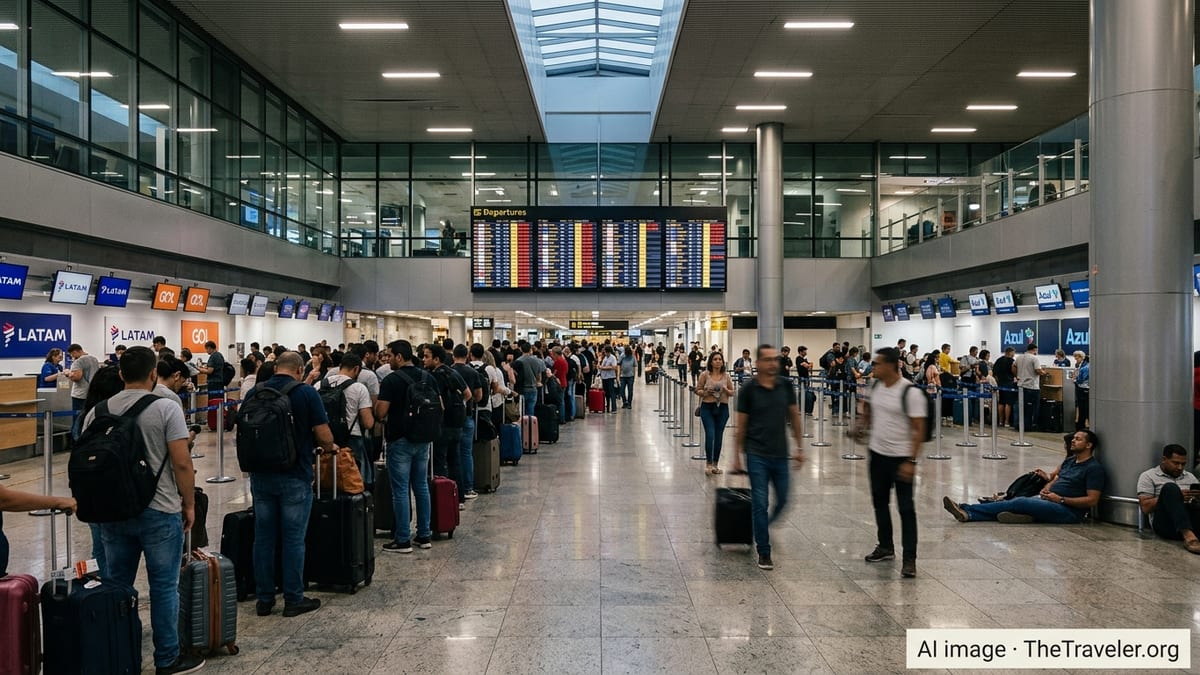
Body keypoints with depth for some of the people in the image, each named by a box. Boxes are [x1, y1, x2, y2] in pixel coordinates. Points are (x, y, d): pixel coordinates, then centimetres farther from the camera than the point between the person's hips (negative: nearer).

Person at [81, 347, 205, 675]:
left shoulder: (97, 412, 3)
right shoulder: (166, 408, -11)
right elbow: (182, 463, -14)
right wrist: (189, 504, -2)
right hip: (159, 512, -5)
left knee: (116, 586, 15)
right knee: (164, 587, 4)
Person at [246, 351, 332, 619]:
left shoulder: (256, 392, 3)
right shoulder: (307, 393, -9)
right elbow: (324, 436, -11)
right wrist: (329, 448, 10)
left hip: (260, 475, 4)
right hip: (295, 477, -4)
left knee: (263, 537, 12)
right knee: (293, 539, 5)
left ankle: (264, 599, 20)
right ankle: (293, 600, 12)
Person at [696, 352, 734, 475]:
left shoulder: (726, 376, 6)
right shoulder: (705, 374, -2)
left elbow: (732, 392, 11)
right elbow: (697, 390, 3)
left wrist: (726, 390, -10)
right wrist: (706, 392, -16)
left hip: (722, 408, 3)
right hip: (707, 407, -3)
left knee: (718, 436, 7)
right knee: (710, 435, -11)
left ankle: (716, 464, 18)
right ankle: (708, 463, 1)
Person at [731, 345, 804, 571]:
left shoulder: (786, 386, 1)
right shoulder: (749, 390, -8)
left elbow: (794, 416, 11)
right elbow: (741, 425, -2)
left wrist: (800, 446, 9)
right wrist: (737, 456, -1)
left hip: (780, 454, 4)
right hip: (757, 455, -4)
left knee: (782, 501, 12)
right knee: (760, 503, -2)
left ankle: (761, 529, 40)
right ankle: (764, 552, 9)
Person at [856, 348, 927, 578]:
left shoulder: (911, 393, -18)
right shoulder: (875, 387, 3)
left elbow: (919, 429, -17)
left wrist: (911, 461, -21)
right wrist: (861, 426, 8)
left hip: (901, 457, -7)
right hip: (877, 453, 7)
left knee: (906, 507, -2)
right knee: (880, 501, 16)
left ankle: (909, 558, 4)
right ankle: (885, 546, 32)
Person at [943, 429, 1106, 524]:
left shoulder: (1094, 468, -7)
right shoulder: (1070, 460, 19)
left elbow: (1092, 500, -13)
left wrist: (1060, 499, -16)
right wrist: (1047, 488, 8)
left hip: (1068, 511, -8)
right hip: (1049, 500, 8)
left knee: (1020, 503, -23)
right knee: (1017, 502, -14)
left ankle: (966, 510, -28)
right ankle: (967, 514, -30)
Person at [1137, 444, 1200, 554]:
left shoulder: (1190, 476, 23)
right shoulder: (1149, 476, 7)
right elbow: (1145, 508, -4)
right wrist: (1175, 496, -13)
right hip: (1165, 525, -4)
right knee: (1170, 487, -28)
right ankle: (1188, 537, -44)